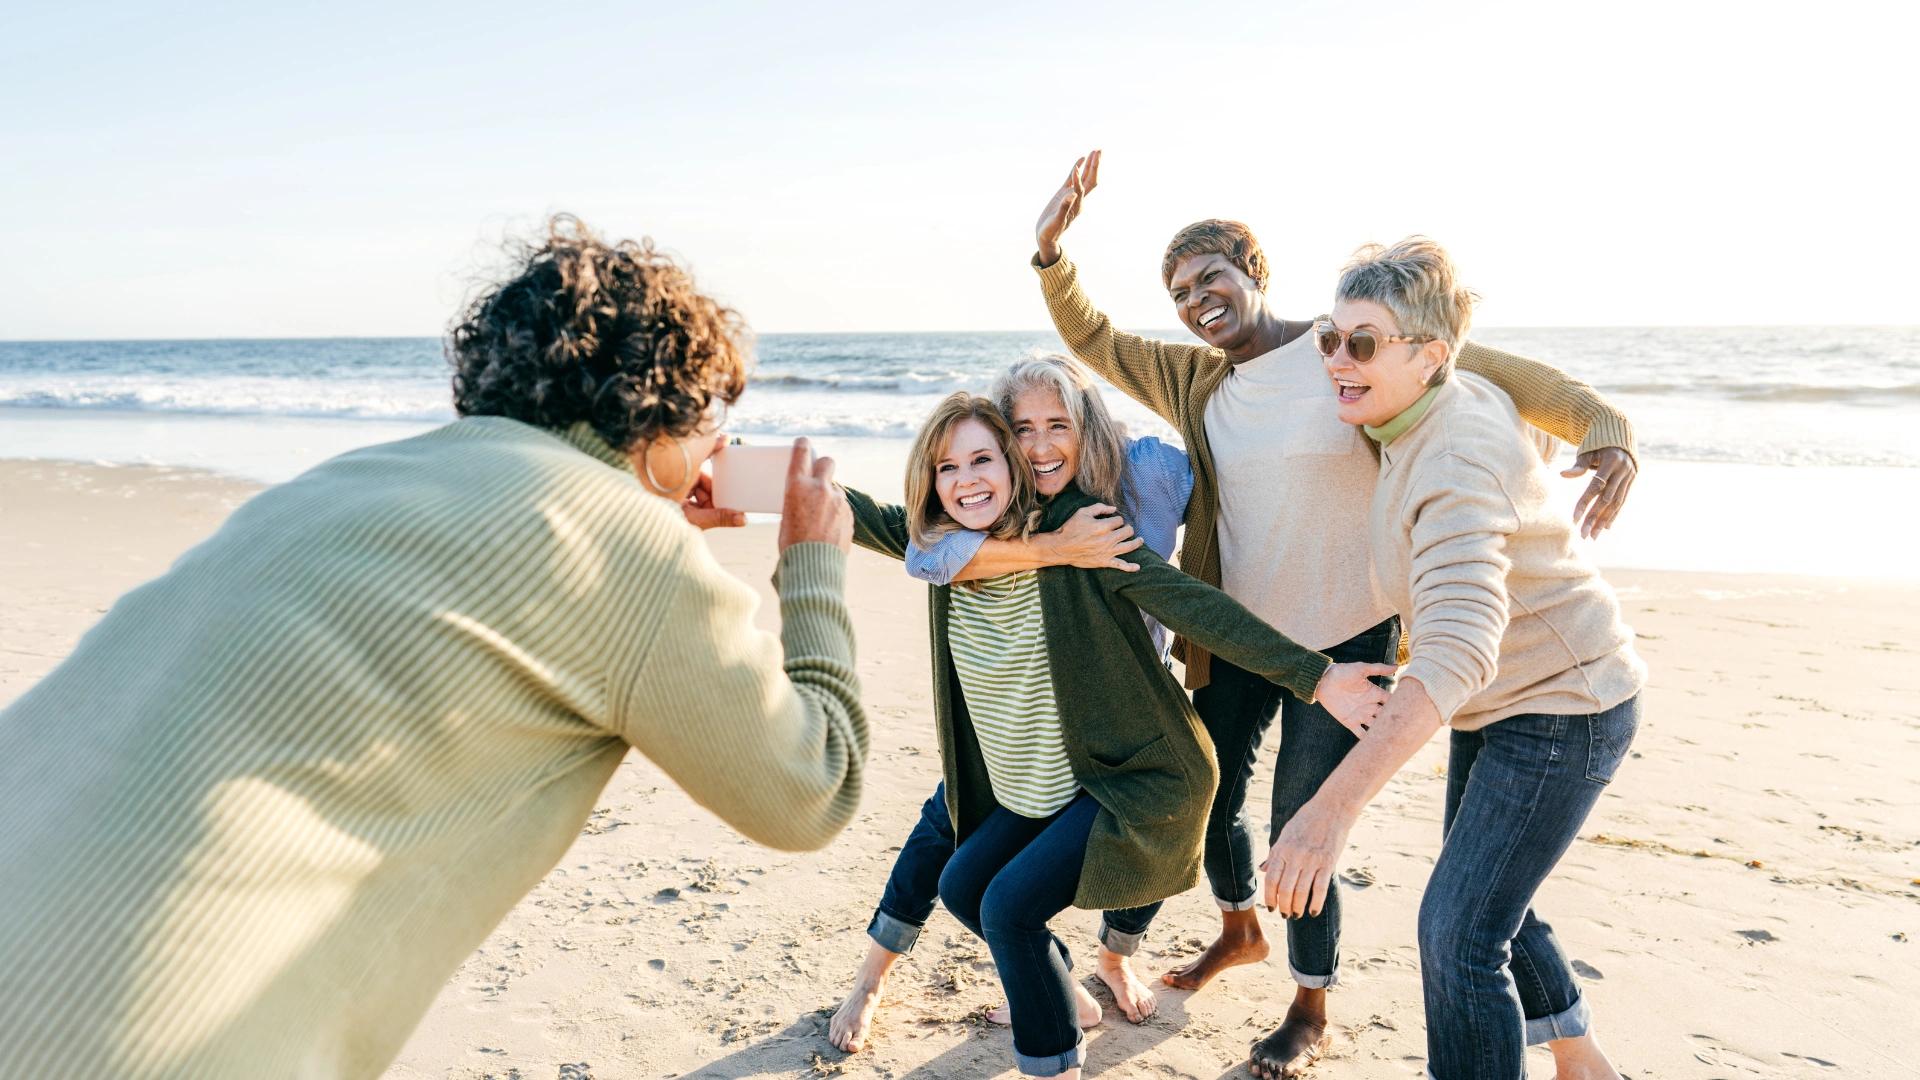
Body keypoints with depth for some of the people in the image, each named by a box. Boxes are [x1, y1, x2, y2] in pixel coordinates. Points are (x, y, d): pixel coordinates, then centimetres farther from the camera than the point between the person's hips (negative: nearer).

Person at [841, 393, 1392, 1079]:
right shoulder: (942, 547, -5)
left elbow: (1192, 605, -24)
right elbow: (858, 515, 10)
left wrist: (1313, 677, -28)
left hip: (1134, 778, -7)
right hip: (1035, 788, 8)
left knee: (1010, 904, -18)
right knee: (960, 887, 15)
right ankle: (1055, 980, 42)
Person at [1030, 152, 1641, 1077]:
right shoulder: (1194, 379, 3)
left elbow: (1500, 371, -16)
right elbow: (1092, 342, 10)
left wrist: (1604, 427, -32)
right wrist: (1051, 250, -7)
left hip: (1341, 641, -5)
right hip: (1236, 635, 6)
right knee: (1209, 797, 18)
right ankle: (1240, 930, 50)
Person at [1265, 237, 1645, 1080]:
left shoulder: (1458, 458, -33)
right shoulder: (1445, 406, -4)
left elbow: (1457, 652, -47)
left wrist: (1333, 807, -57)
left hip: (1564, 709, -10)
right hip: (1501, 699, 10)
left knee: (1458, 930, -10)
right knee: (1485, 900, 23)